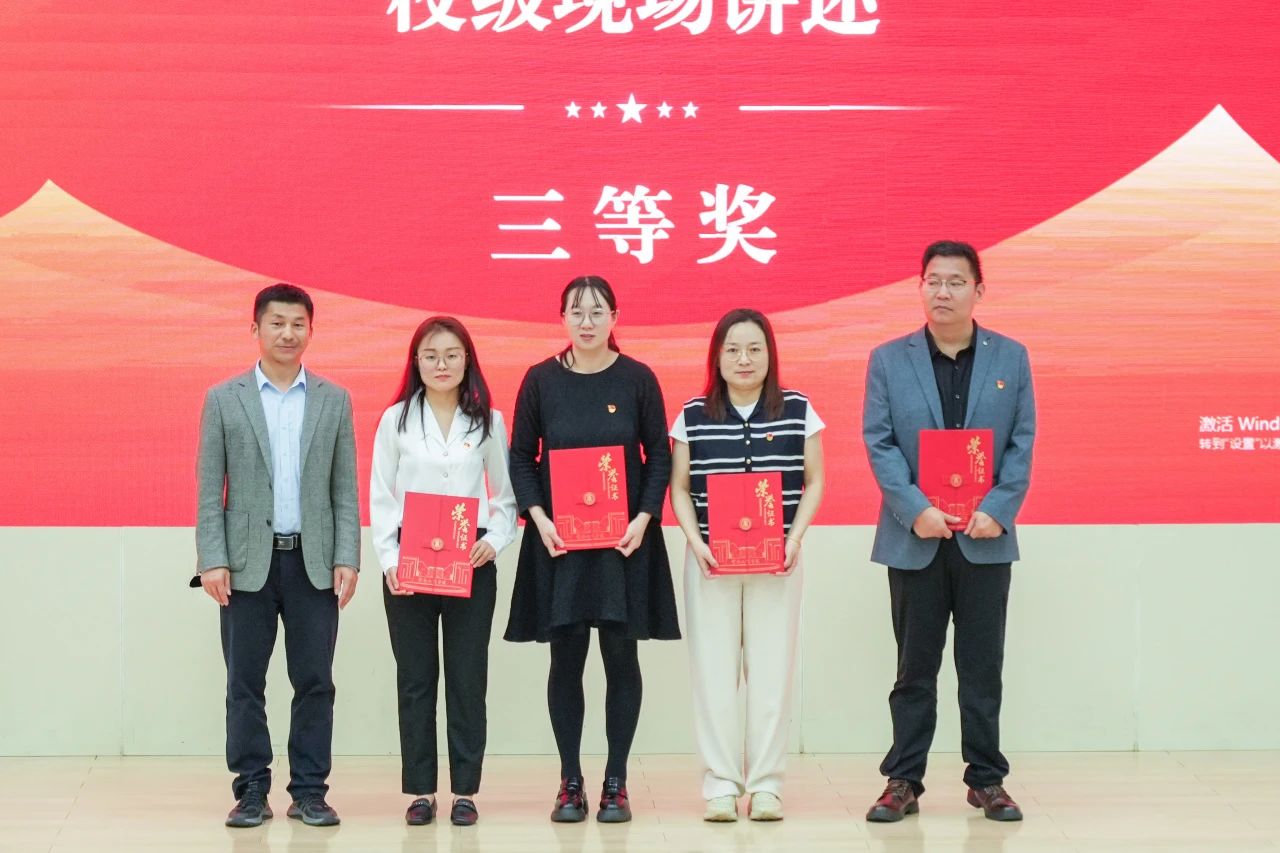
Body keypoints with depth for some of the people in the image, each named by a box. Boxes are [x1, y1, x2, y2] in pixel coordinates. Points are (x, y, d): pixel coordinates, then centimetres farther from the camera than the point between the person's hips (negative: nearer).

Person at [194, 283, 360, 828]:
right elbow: (209, 488, 2)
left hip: (314, 562, 1)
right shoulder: (223, 399, 4)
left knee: (315, 681, 2)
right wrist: (212, 559, -7)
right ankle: (251, 791, 11)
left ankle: (309, 791, 10)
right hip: (248, 561, -1)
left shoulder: (334, 400, 8)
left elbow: (345, 489, 6)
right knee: (245, 682, 2)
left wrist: (347, 559, -2)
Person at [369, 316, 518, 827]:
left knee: (467, 679, 2)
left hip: (471, 565, 0)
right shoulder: (396, 420, 4)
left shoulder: (488, 421, 6)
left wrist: (495, 540, -8)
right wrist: (389, 559, -6)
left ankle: (465, 791, 8)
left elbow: (506, 495, 9)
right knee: (415, 679, 4)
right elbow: (380, 496, 4)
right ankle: (420, 791, 9)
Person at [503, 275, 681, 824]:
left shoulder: (637, 379, 0)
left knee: (620, 655, 1)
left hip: (624, 539, 0)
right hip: (558, 539, 1)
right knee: (566, 658, 3)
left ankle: (616, 783, 9)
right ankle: (570, 783, 11)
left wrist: (643, 519, -9)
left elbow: (660, 456, 3)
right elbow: (521, 456, 5)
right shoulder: (541, 381, 2)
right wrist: (539, 518, -8)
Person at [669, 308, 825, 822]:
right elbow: (679, 487, 7)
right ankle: (720, 784, 7)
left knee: (772, 670, 1)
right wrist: (695, 541, -7)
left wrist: (795, 538, -7)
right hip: (710, 560, 0)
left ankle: (766, 783, 9)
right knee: (714, 671, 0)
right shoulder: (693, 416, 3)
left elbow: (814, 482, 6)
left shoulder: (798, 411, 2)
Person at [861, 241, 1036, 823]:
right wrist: (917, 511, -15)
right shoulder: (888, 360, 3)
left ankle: (987, 780, 15)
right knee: (914, 667, 6)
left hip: (985, 536, 1)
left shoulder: (1011, 358, 5)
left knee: (982, 666, 6)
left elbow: (1022, 442, 2)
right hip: (915, 537, 0)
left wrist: (997, 510, -12)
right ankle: (903, 781, 12)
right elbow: (878, 442, -3)